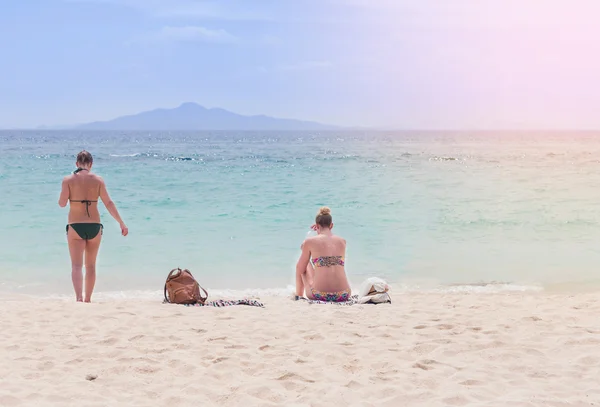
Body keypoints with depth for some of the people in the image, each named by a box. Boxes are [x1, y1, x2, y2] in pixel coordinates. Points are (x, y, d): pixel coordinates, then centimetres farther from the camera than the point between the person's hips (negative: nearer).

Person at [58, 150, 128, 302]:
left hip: (75, 226, -2)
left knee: (76, 265, -2)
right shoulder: (98, 180, 0)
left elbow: (62, 203, -7)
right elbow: (108, 203, -2)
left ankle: (79, 297, -22)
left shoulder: (68, 180, -4)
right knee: (90, 265, 14)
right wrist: (121, 223, 2)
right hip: (94, 226, 2)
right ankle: (88, 299, 21)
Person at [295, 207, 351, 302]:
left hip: (319, 295, -3)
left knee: (305, 264, 27)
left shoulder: (310, 242, 1)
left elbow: (299, 269, 11)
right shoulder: (342, 241, 10)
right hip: (343, 295, 3)